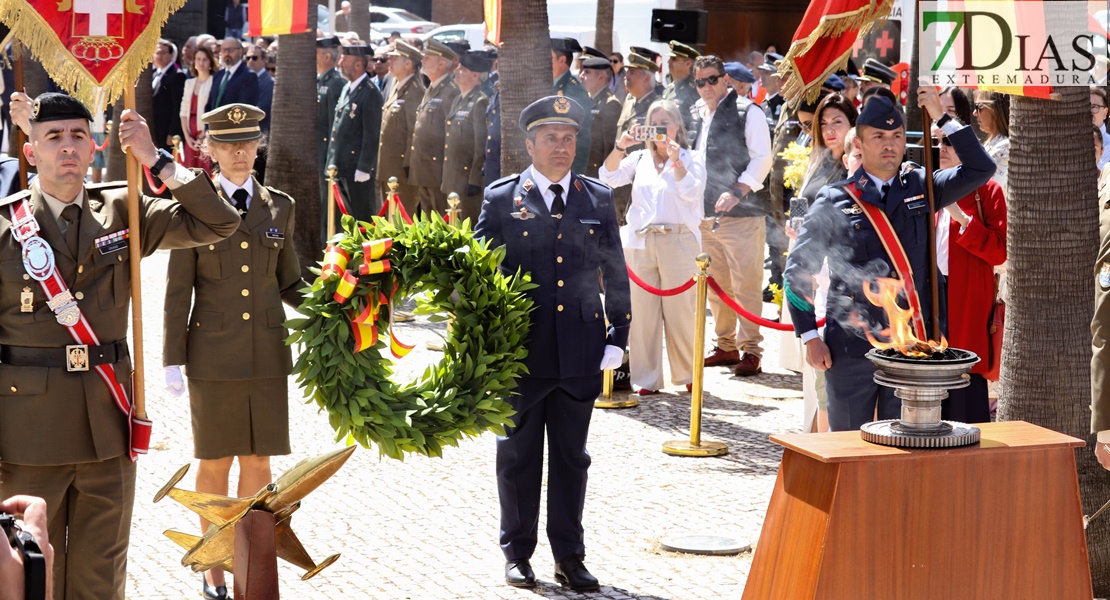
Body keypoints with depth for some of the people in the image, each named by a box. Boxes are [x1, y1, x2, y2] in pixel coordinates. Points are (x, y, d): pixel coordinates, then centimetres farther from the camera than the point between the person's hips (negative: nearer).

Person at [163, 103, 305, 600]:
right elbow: (177, 292, -1)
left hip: (267, 354, 2)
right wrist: (173, 360, -5)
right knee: (214, 463, 7)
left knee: (258, 462, 8)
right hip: (213, 355, -2)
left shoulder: (279, 207, 7)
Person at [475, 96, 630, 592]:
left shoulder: (598, 199, 8)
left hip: (580, 352, 2)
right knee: (518, 456, 8)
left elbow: (615, 274, 10)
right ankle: (517, 554, 21)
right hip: (521, 349, -1)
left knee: (571, 457, 9)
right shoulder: (501, 198, 1)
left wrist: (618, 338, 6)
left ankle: (569, 557, 18)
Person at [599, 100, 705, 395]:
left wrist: (676, 160, -16)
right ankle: (646, 379, 7)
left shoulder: (692, 159, 8)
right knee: (643, 312, 2)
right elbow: (609, 177, 3)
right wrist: (620, 147, -10)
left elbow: (691, 192, -8)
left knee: (680, 310, -1)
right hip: (640, 241, 3)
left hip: (678, 241, -3)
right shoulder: (640, 159, 16)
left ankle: (688, 375, 11)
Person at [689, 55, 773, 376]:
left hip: (742, 213, -6)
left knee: (746, 285, -6)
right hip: (706, 213, 7)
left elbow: (762, 158, -9)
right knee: (715, 285, 11)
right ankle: (725, 345, 22)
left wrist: (737, 192, -19)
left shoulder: (748, 112, -4)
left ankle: (751, 351, -1)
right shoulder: (695, 114, 15)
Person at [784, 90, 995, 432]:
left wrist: (941, 118, -4)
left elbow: (980, 169, 1)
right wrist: (809, 337, -3)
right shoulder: (835, 201, 0)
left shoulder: (921, 188, 9)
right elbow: (798, 271, 2)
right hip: (851, 350, -2)